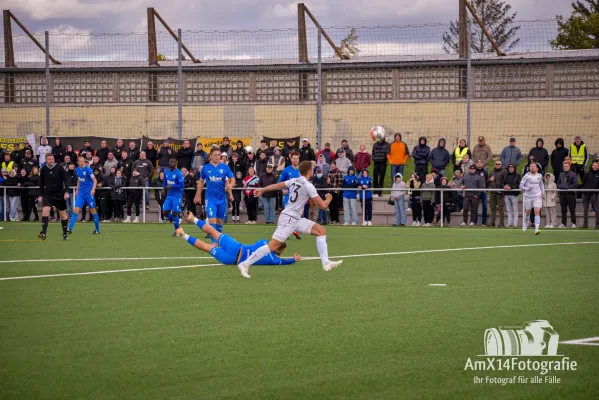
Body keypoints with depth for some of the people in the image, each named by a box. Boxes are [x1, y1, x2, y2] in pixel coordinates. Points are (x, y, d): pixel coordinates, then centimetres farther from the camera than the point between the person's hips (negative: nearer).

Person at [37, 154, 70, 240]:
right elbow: (41, 183, 12)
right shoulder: (43, 169, 1)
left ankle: (65, 233, 22)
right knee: (45, 211, -18)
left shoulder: (59, 168, -7)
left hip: (59, 194, -1)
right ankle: (43, 233, -25)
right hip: (47, 194, 1)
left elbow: (66, 180, -8)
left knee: (63, 214, 7)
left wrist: (66, 192, -19)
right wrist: (41, 195, 12)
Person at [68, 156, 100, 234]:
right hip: (81, 193, 5)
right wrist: (77, 190, 20)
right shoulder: (77, 170, 6)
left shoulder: (88, 170, -11)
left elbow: (95, 180, -13)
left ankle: (97, 229, 15)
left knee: (93, 210, 3)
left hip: (89, 193, -5)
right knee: (76, 209, -6)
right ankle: (70, 228, -11)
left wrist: (93, 189, -27)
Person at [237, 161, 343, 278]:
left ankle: (326, 263, 2)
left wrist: (262, 189, 39)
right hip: (289, 218, -10)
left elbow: (277, 185, 24)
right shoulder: (308, 186, -15)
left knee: (321, 231, 6)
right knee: (273, 246, -13)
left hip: (296, 219, 10)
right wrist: (328, 199, 8)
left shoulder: (294, 181, 10)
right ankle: (245, 264, -10)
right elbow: (323, 206, -14)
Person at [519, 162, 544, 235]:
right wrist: (527, 188, -25)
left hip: (537, 196, 1)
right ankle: (525, 225, 41)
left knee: (537, 212, -13)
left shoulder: (539, 175, 5)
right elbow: (521, 185, -8)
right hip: (528, 196, -1)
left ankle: (536, 229, -20)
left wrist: (543, 192, 14)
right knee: (527, 212, 12)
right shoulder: (526, 176, -6)